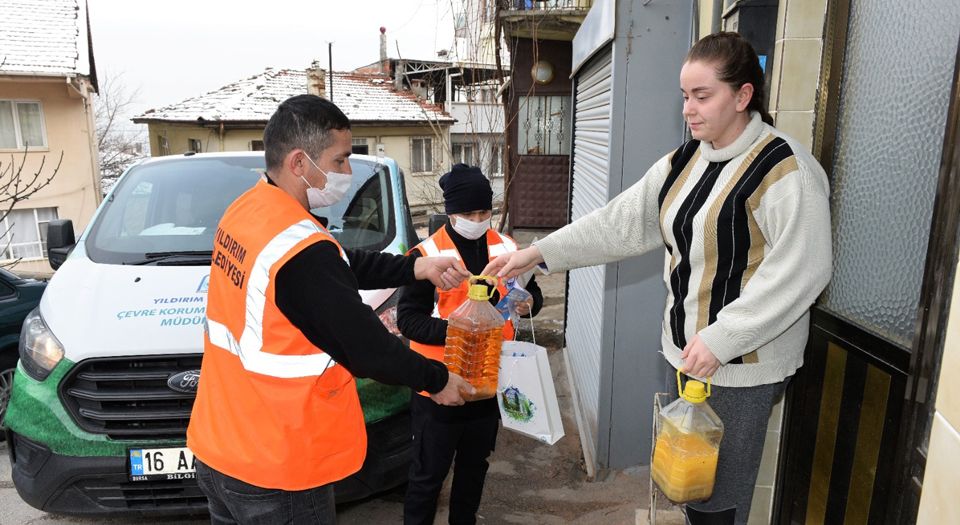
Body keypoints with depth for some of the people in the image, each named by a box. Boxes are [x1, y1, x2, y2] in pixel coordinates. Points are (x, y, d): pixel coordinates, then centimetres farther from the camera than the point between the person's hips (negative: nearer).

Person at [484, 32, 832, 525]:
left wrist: (721, 339, -22)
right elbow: (619, 222, 4)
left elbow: (800, 272, -21)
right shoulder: (684, 162, 6)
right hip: (690, 349, 7)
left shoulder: (785, 169, -16)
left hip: (744, 361, -6)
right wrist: (539, 252, -3)